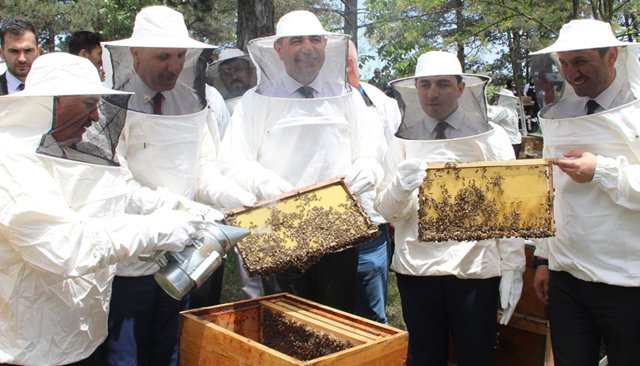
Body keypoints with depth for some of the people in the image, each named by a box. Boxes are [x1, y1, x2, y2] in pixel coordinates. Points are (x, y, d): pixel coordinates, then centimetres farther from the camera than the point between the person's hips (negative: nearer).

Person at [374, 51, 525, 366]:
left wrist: (512, 269, -4)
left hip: (476, 269, -1)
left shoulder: (491, 137, 1)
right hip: (416, 268, 2)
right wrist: (399, 188, -21)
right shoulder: (403, 141, 5)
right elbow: (387, 210, 0)